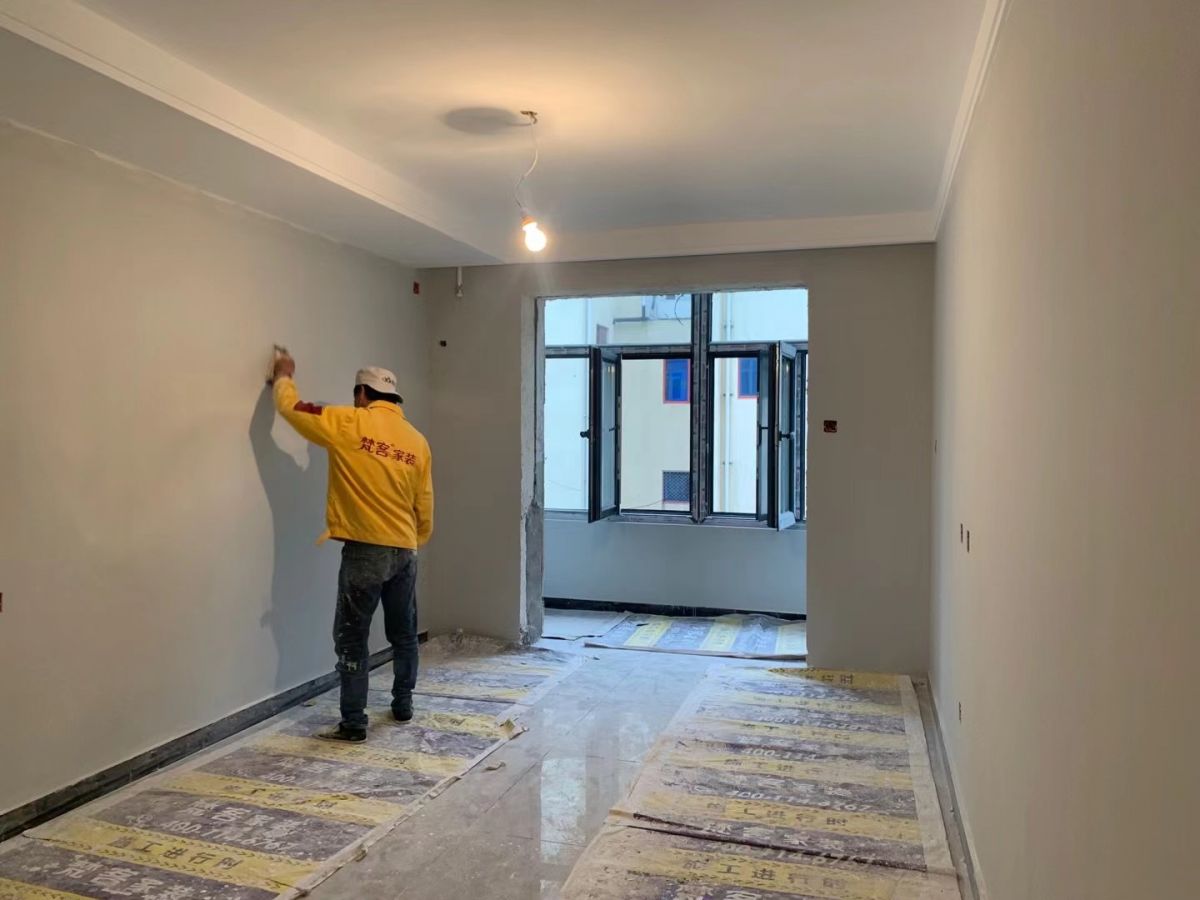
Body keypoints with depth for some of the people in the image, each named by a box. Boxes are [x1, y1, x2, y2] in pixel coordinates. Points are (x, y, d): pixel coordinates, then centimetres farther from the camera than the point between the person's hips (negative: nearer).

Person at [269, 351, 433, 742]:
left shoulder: (350, 424, -7)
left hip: (365, 550, -5)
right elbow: (425, 506, 10)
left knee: (352, 639, 3)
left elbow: (291, 407, 1)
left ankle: (353, 724, 6)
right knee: (404, 634, 18)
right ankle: (403, 705, 30)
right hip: (405, 550, 5)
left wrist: (284, 377, 21)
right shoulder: (417, 440, 7)